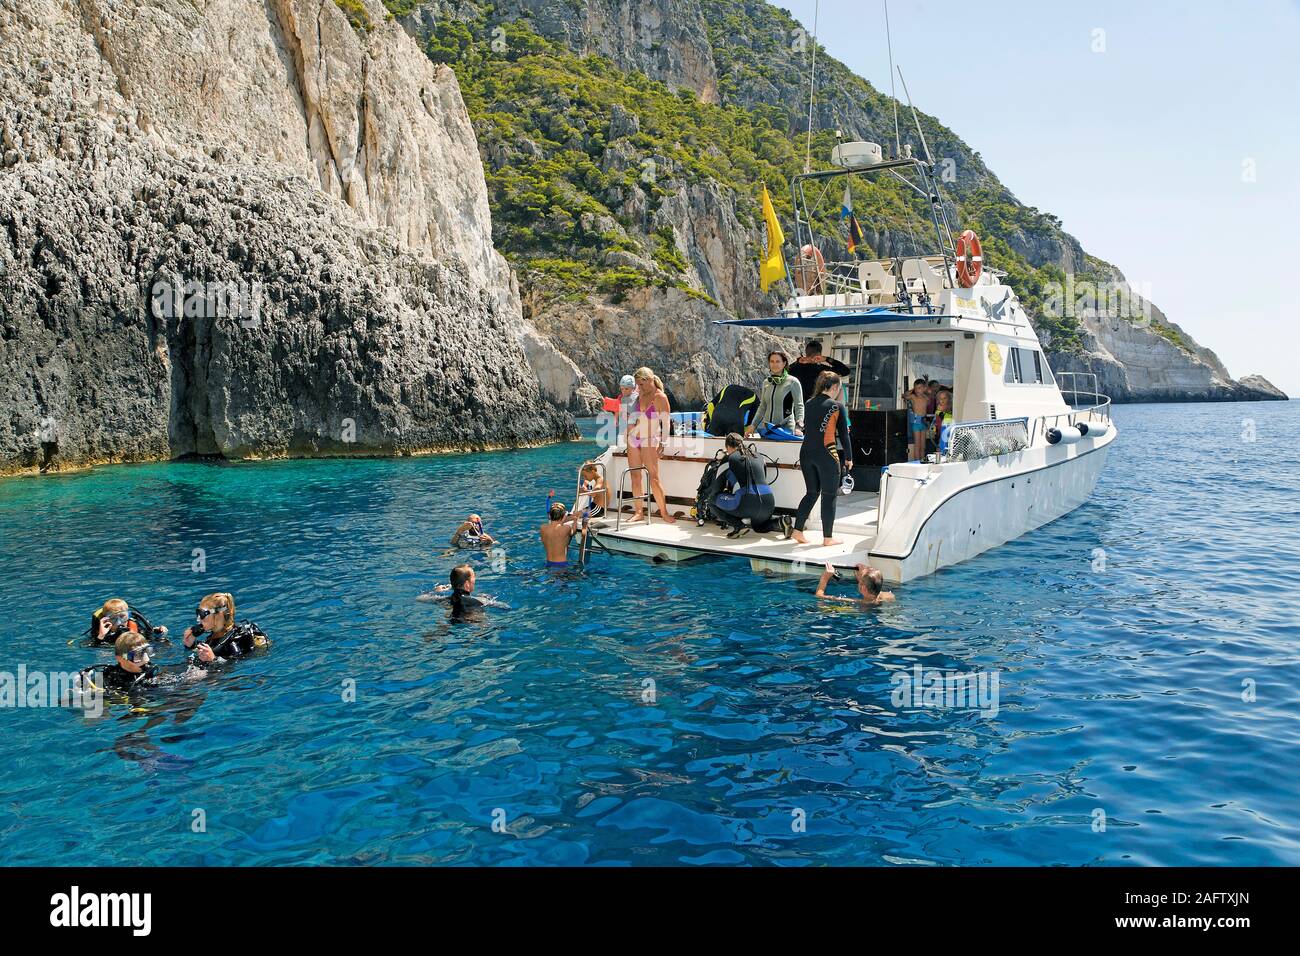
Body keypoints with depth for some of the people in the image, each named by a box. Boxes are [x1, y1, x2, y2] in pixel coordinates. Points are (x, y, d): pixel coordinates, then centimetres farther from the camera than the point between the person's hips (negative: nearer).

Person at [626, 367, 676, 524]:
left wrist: (662, 443, -13)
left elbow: (666, 422, -10)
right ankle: (638, 512, 12)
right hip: (633, 439, 6)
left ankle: (664, 513, 1)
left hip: (649, 442, -6)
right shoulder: (640, 394, 8)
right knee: (635, 476, 6)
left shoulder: (660, 398, -10)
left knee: (654, 478, -8)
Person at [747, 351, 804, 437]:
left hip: (786, 428, -5)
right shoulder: (766, 382, 12)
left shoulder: (793, 382, -3)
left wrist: (798, 426, -21)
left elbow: (799, 406, -7)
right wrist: (753, 425, 16)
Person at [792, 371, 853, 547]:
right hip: (826, 454, -5)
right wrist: (848, 458, 7)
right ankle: (827, 538, 8)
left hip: (806, 452, 5)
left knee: (812, 493, 17)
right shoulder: (838, 406, -5)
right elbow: (844, 434, -1)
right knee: (829, 496, 4)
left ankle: (798, 531, 12)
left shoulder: (809, 403, 9)